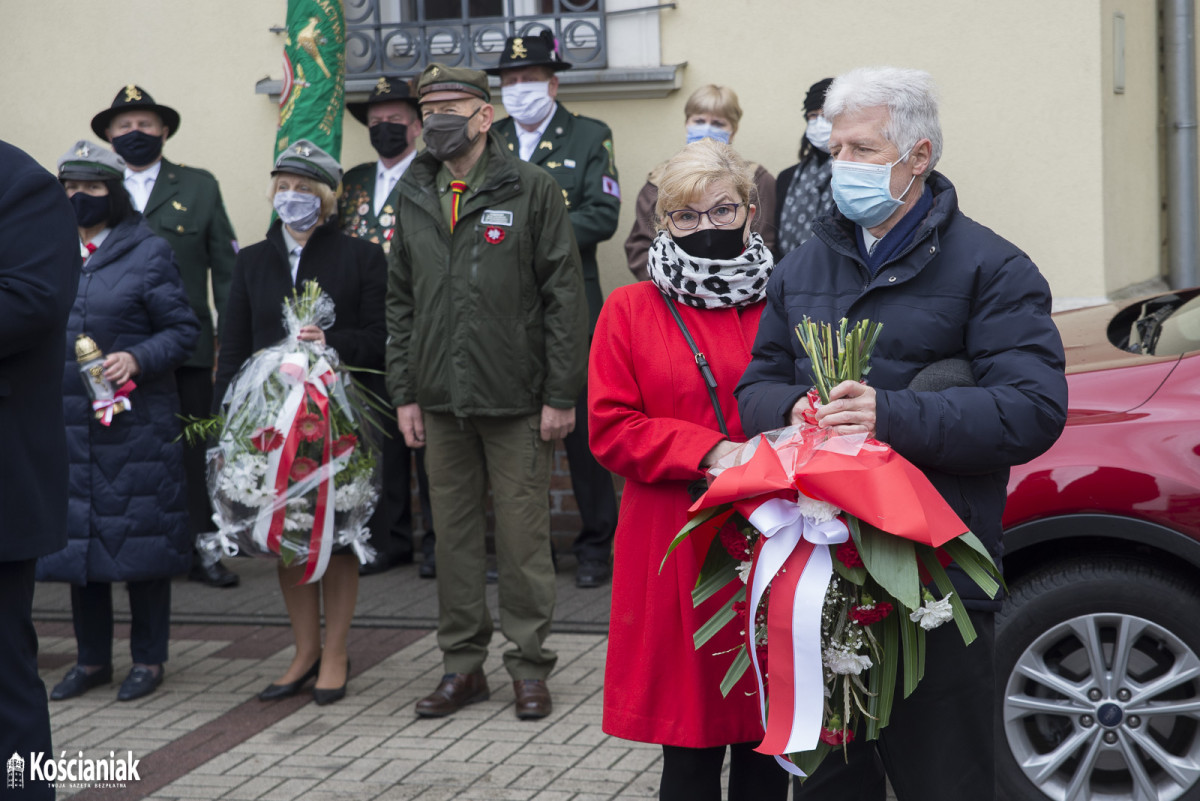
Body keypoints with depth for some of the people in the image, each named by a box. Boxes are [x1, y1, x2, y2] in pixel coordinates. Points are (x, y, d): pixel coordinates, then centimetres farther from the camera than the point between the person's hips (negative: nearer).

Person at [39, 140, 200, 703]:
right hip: (65, 419, 4)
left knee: (139, 532, 0)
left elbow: (183, 331, -2)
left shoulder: (148, 252, -1)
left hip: (136, 419, -4)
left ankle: (148, 660, 12)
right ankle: (92, 659, 20)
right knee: (75, 535, 8)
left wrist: (137, 359, -18)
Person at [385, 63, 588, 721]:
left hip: (515, 398, -4)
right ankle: (463, 664, 20)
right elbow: (400, 301, 14)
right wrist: (404, 393, 8)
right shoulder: (415, 196, 10)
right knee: (453, 531, 9)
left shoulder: (531, 189, -4)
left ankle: (529, 665, 13)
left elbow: (565, 295, -6)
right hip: (441, 400, 4)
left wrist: (560, 395, -9)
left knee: (523, 532, 1)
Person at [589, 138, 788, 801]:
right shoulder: (630, 311, 5)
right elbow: (610, 429, -1)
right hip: (678, 550, -2)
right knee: (691, 741, 2)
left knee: (768, 733, 7)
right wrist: (710, 452, -14)